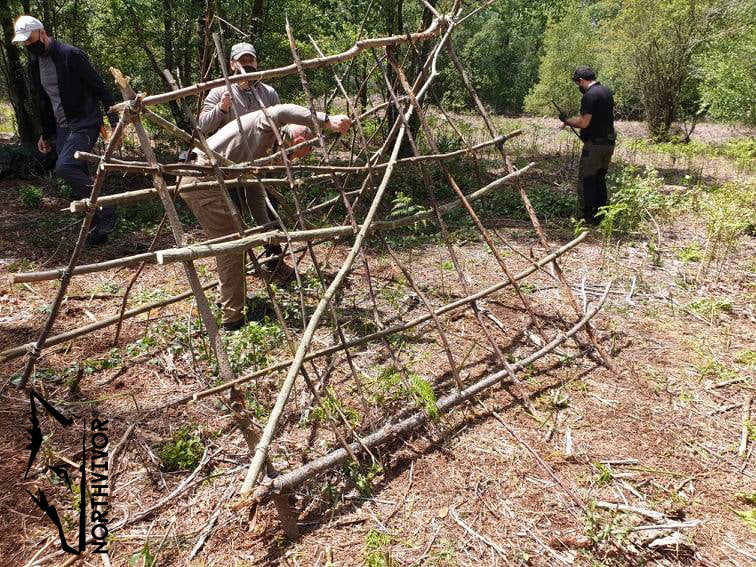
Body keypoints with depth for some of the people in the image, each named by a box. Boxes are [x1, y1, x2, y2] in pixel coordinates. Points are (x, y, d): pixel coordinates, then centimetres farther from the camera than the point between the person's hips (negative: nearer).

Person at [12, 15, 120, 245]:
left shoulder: (71, 55, -11)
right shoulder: (34, 64, 13)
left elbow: (100, 88, -11)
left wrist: (114, 121, -15)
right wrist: (46, 134, 23)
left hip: (85, 124, -8)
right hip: (62, 128, 8)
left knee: (64, 166, -26)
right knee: (78, 174, 6)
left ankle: (105, 214, -14)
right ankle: (99, 228, 15)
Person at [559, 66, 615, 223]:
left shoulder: (589, 96, -17)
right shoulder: (607, 91, 13)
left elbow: (584, 123, -20)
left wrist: (566, 120, -4)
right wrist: (571, 121, 19)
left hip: (595, 144, -9)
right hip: (609, 142, 9)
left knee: (585, 181, -2)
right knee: (600, 179, 17)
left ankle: (585, 217, 0)